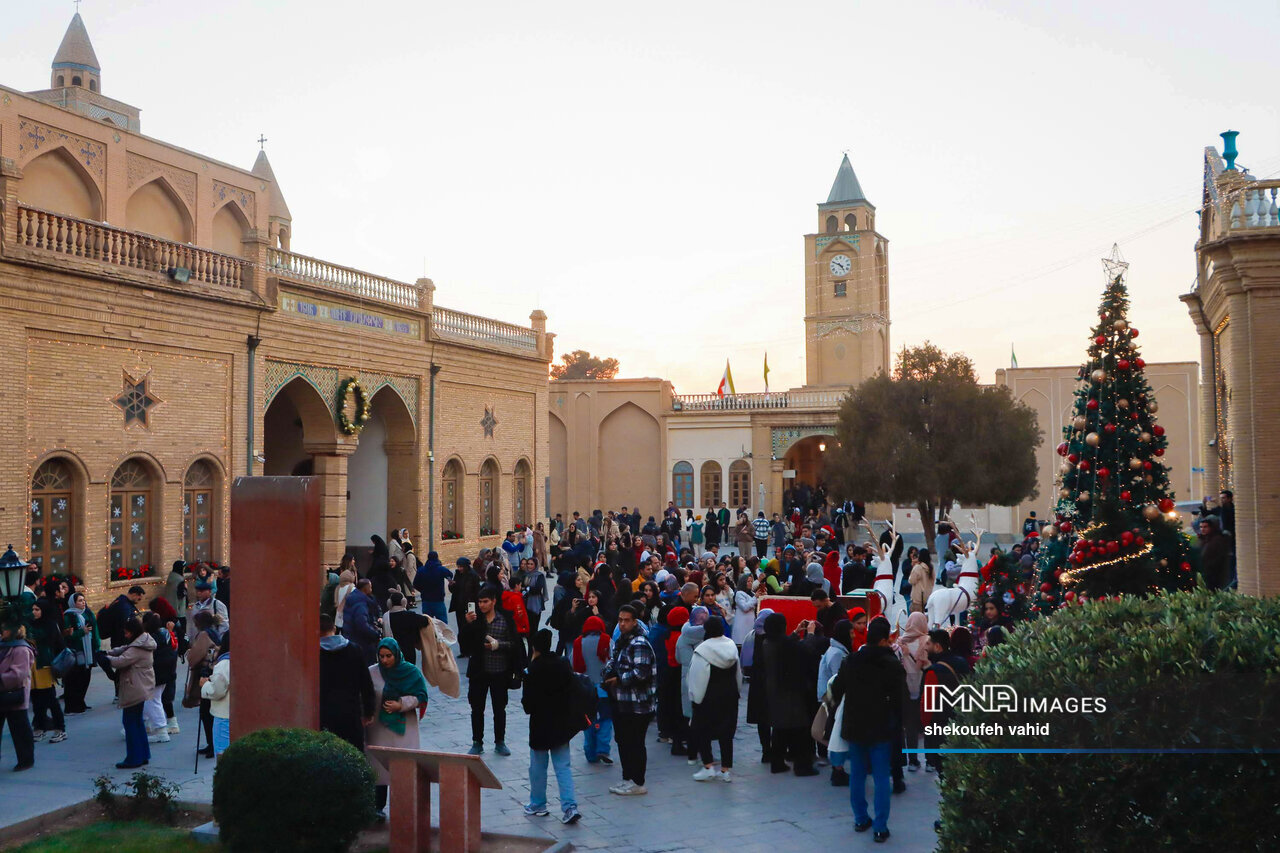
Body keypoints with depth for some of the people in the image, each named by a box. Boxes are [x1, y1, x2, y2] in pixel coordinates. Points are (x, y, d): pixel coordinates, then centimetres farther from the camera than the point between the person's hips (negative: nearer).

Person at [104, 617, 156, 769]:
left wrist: (107, 658, -6)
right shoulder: (144, 641, 11)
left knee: (130, 722, -3)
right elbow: (123, 649, 15)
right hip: (142, 688, 11)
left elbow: (120, 661, -24)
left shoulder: (137, 648, -21)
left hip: (135, 690, -11)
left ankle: (134, 758, 2)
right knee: (137, 721, 18)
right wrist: (109, 653, -1)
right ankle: (143, 755, 24)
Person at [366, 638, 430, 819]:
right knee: (380, 766, -1)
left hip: (404, 728, 0)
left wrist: (401, 705, -13)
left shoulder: (411, 672, 0)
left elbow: (421, 697, 0)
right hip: (379, 728, 0)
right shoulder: (372, 673, 0)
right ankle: (379, 807, 8)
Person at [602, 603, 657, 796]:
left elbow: (641, 673, -26)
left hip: (637, 705, -10)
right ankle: (627, 779, 29)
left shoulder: (639, 644, -18)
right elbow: (614, 660, 25)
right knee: (623, 740, 17)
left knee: (634, 743, -2)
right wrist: (609, 670, 3)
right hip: (621, 702, 10)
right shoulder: (620, 641, 13)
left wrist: (619, 679, -15)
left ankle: (638, 784, 9)